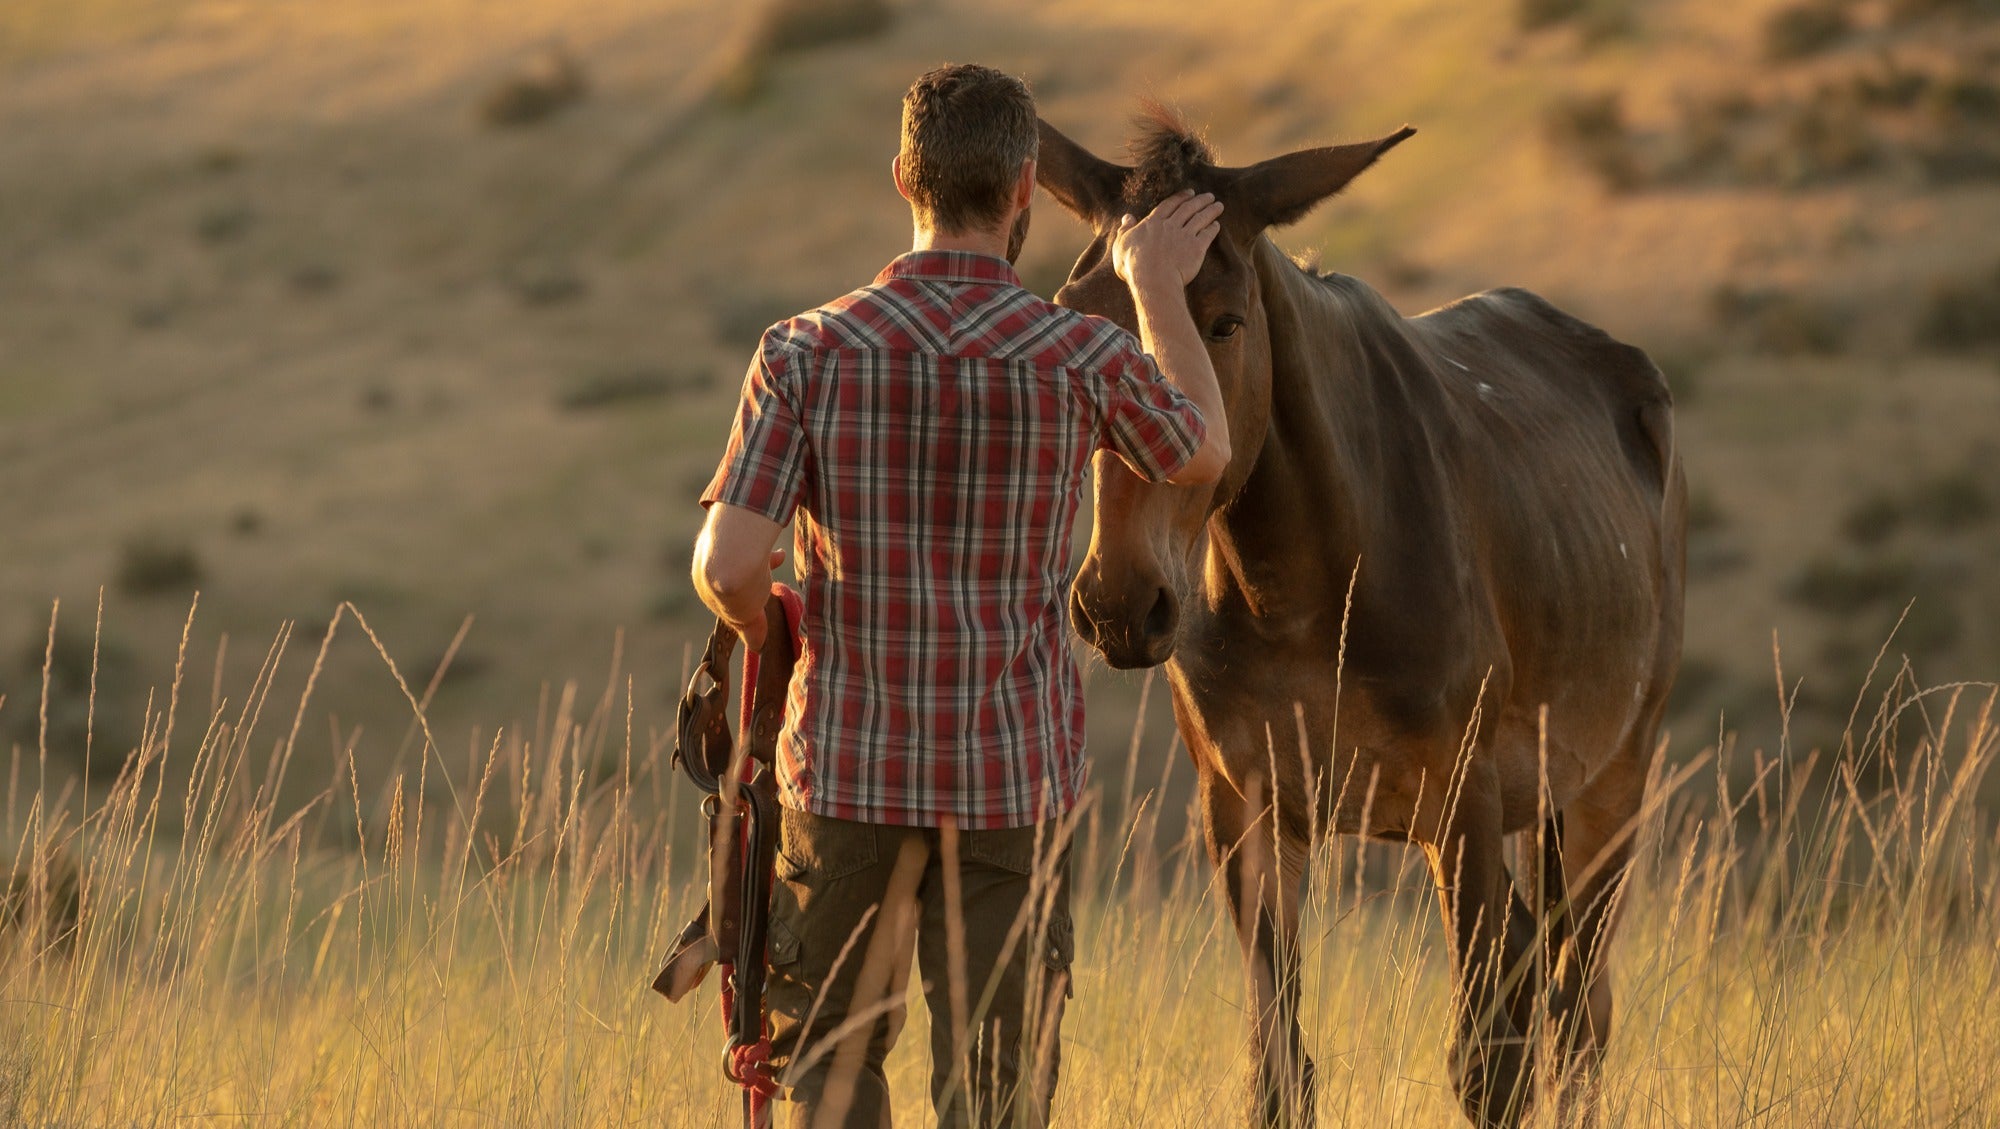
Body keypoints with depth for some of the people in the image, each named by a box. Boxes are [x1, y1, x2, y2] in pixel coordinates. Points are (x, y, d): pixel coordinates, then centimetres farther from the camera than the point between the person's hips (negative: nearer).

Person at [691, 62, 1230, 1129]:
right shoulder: (1085, 359, -7)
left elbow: (727, 566, -14)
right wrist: (1160, 291, 28)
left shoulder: (808, 352, -8)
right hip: (1014, 777, 0)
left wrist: (763, 626, 10)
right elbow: (1203, 450, 15)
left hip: (847, 764, 0)